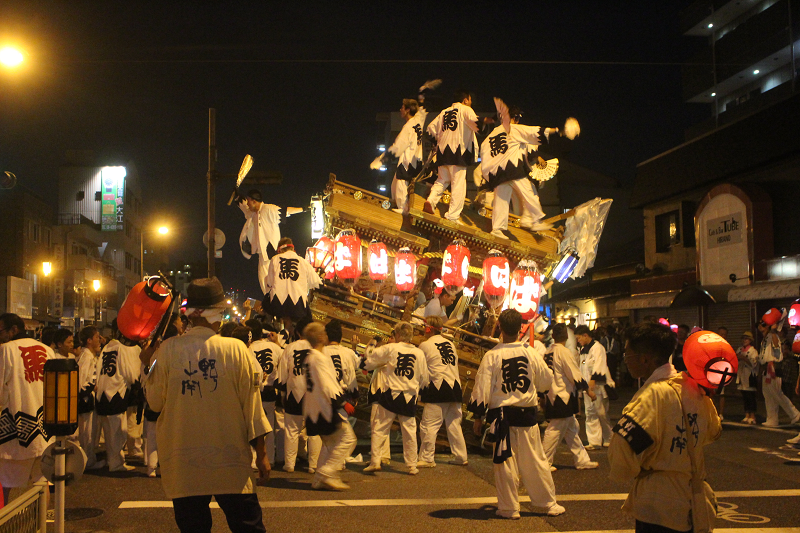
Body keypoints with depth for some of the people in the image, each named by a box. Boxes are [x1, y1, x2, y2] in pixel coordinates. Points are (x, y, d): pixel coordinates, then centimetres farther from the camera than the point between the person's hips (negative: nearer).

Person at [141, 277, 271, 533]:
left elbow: (155, 402, 2)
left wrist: (148, 367, 19)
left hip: (183, 466, 1)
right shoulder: (236, 349, -8)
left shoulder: (168, 349, -7)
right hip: (230, 464, -1)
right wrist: (261, 454, 4)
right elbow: (251, 406, -4)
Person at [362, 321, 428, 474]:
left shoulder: (389, 349, -6)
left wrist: (371, 346, 17)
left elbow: (368, 362, 1)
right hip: (409, 398, 2)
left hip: (389, 395, -2)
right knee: (410, 432, 10)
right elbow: (423, 378, 11)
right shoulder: (419, 353, 2)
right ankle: (412, 466, 15)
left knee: (379, 430, 6)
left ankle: (375, 461, 1)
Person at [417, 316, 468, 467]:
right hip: (455, 387, 7)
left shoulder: (425, 345, -4)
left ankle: (426, 459, 1)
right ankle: (461, 457, 20)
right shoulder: (450, 344, 14)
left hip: (438, 390, -7)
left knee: (429, 425, -1)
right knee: (454, 424, 15)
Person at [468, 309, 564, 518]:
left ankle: (509, 508, 14)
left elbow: (481, 389, -8)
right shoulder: (531, 353, -4)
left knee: (505, 462, 7)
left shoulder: (492, 356, -10)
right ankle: (550, 503, 21)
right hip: (527, 415, 2)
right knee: (536, 461, 11)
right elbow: (547, 382, 9)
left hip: (502, 416, -2)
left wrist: (478, 417, 1)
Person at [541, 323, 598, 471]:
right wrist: (586, 387, 3)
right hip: (562, 398, -9)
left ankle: (582, 460, 23)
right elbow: (575, 376, -14)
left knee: (573, 429, 16)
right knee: (555, 431, -1)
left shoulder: (549, 352, 7)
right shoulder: (563, 352, -17)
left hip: (552, 396, 9)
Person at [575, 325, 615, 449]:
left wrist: (591, 387, -23)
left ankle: (608, 440, 15)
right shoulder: (583, 349, 13)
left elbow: (597, 370, -20)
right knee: (590, 414, 6)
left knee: (602, 414, -1)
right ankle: (594, 442, 10)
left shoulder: (597, 348, -14)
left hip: (598, 386, -8)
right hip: (588, 386, 8)